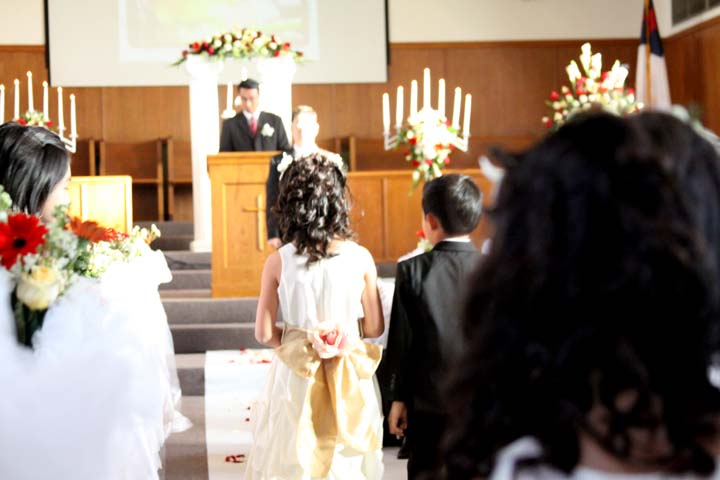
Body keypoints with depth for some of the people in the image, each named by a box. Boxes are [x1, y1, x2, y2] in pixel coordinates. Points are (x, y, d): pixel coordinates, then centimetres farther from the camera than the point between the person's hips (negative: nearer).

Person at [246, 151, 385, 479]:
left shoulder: (278, 262, -11)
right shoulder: (360, 258, -10)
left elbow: (264, 333, -6)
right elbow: (374, 328, -2)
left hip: (296, 378, 0)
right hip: (350, 380, 1)